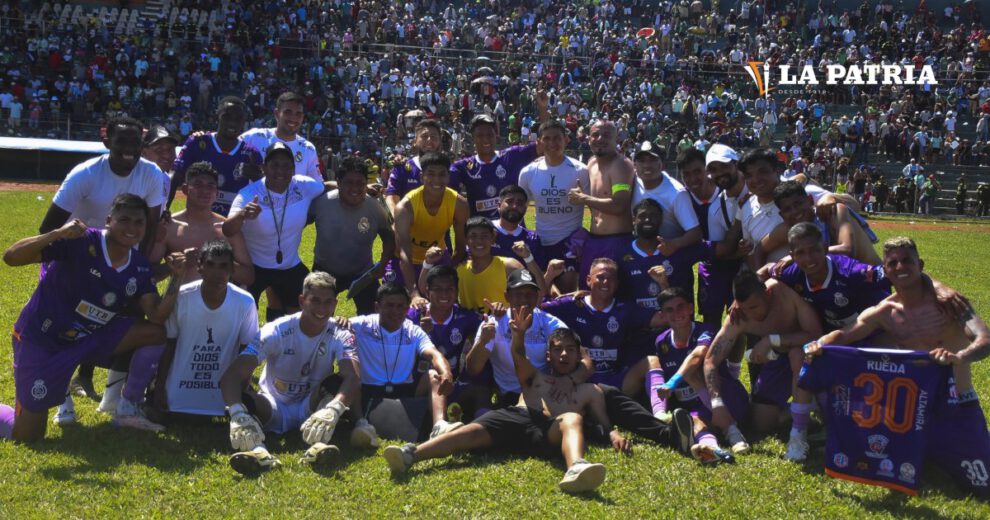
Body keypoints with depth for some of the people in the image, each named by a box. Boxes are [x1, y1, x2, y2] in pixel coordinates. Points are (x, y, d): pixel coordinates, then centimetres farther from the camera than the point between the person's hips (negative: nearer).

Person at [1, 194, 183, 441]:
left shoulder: (140, 267, -3)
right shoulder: (81, 242, -23)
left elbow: (157, 316, -10)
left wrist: (176, 277, -21)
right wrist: (58, 234, -42)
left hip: (90, 338, 6)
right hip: (41, 340, -6)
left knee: (156, 333, -12)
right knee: (26, 436, -8)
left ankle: (128, 409, 3)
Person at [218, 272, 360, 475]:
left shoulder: (340, 335, -14)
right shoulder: (276, 331, -18)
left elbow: (353, 378, -33)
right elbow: (232, 374, -28)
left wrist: (332, 409, -55)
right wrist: (237, 413, -49)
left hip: (311, 408, 1)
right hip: (273, 410, 0)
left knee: (336, 383, -29)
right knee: (239, 396, -31)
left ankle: (319, 444, -48)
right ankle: (259, 451, -57)